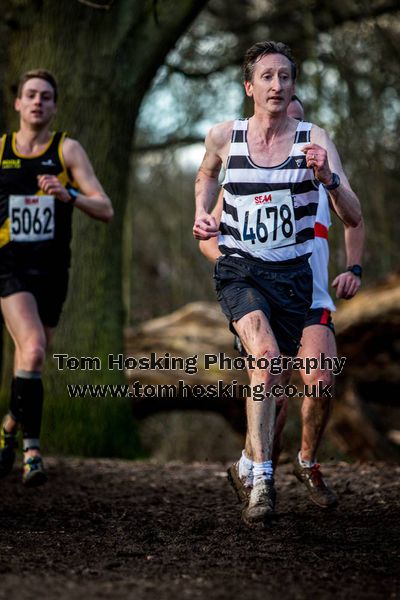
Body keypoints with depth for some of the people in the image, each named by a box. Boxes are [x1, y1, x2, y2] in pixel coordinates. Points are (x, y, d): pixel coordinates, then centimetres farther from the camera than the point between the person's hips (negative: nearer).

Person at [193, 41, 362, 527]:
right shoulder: (223, 137, -2)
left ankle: (254, 456, 41)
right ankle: (261, 482, -28)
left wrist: (327, 177, -30)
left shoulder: (313, 140, -6)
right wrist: (201, 213, 7)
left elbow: (353, 218, -12)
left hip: (292, 273, 2)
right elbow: (207, 174, 24)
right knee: (266, 354, -27)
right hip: (239, 269, -2)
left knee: (274, 376, 11)